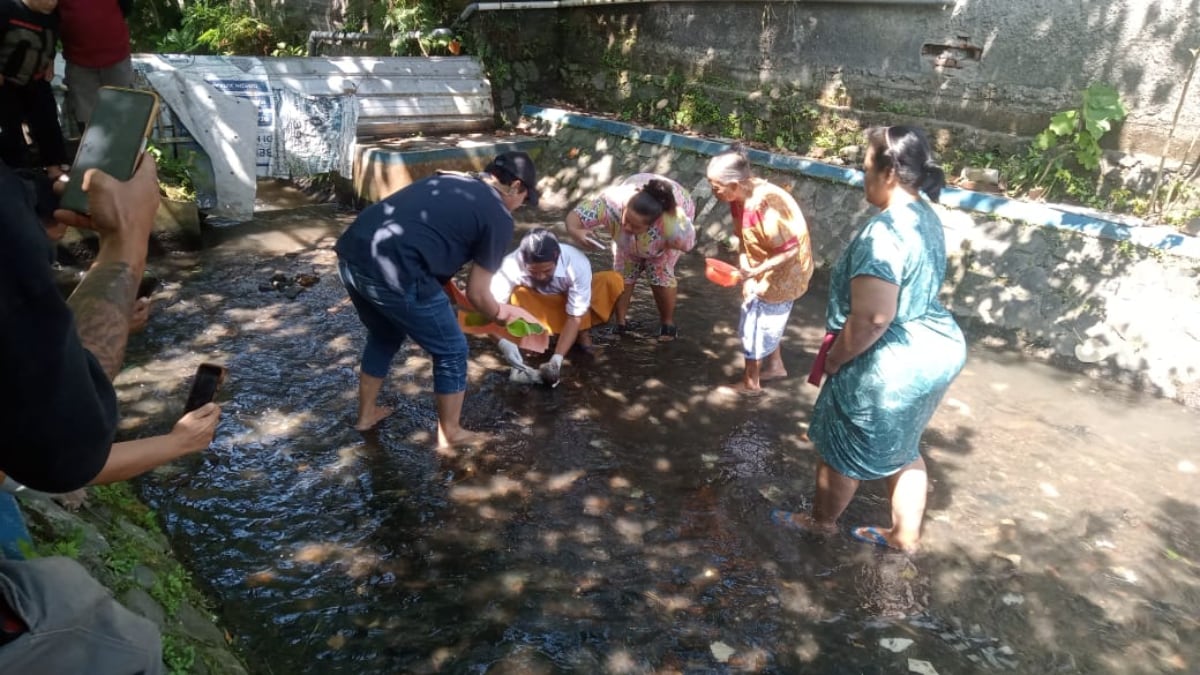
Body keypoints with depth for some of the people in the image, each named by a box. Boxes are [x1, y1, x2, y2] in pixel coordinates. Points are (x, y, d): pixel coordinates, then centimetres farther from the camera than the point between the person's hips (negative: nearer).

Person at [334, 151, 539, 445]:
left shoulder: (446, 179, 25)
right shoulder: (499, 217, 5)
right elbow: (477, 293, 6)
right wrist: (501, 314, 26)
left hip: (351, 253, 8)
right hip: (391, 270, -8)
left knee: (384, 336, 33)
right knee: (451, 351, 14)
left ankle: (367, 413, 47)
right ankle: (451, 433, 30)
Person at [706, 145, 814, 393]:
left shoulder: (765, 206, -35)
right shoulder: (740, 198, -8)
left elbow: (790, 249, -29)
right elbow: (745, 242, -2)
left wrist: (756, 272, -34)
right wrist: (747, 278, -10)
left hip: (784, 272, -8)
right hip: (769, 270, 8)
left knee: (756, 322, 2)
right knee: (769, 319, 23)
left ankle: (751, 381, 18)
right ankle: (775, 366, 43)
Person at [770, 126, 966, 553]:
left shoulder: (885, 233, -27)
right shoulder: (927, 218, 5)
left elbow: (872, 317, -31)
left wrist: (835, 357, -14)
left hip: (894, 363, -9)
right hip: (938, 348, 9)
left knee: (841, 446, 14)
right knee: (901, 448, 25)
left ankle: (822, 521, 36)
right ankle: (904, 534, 39)